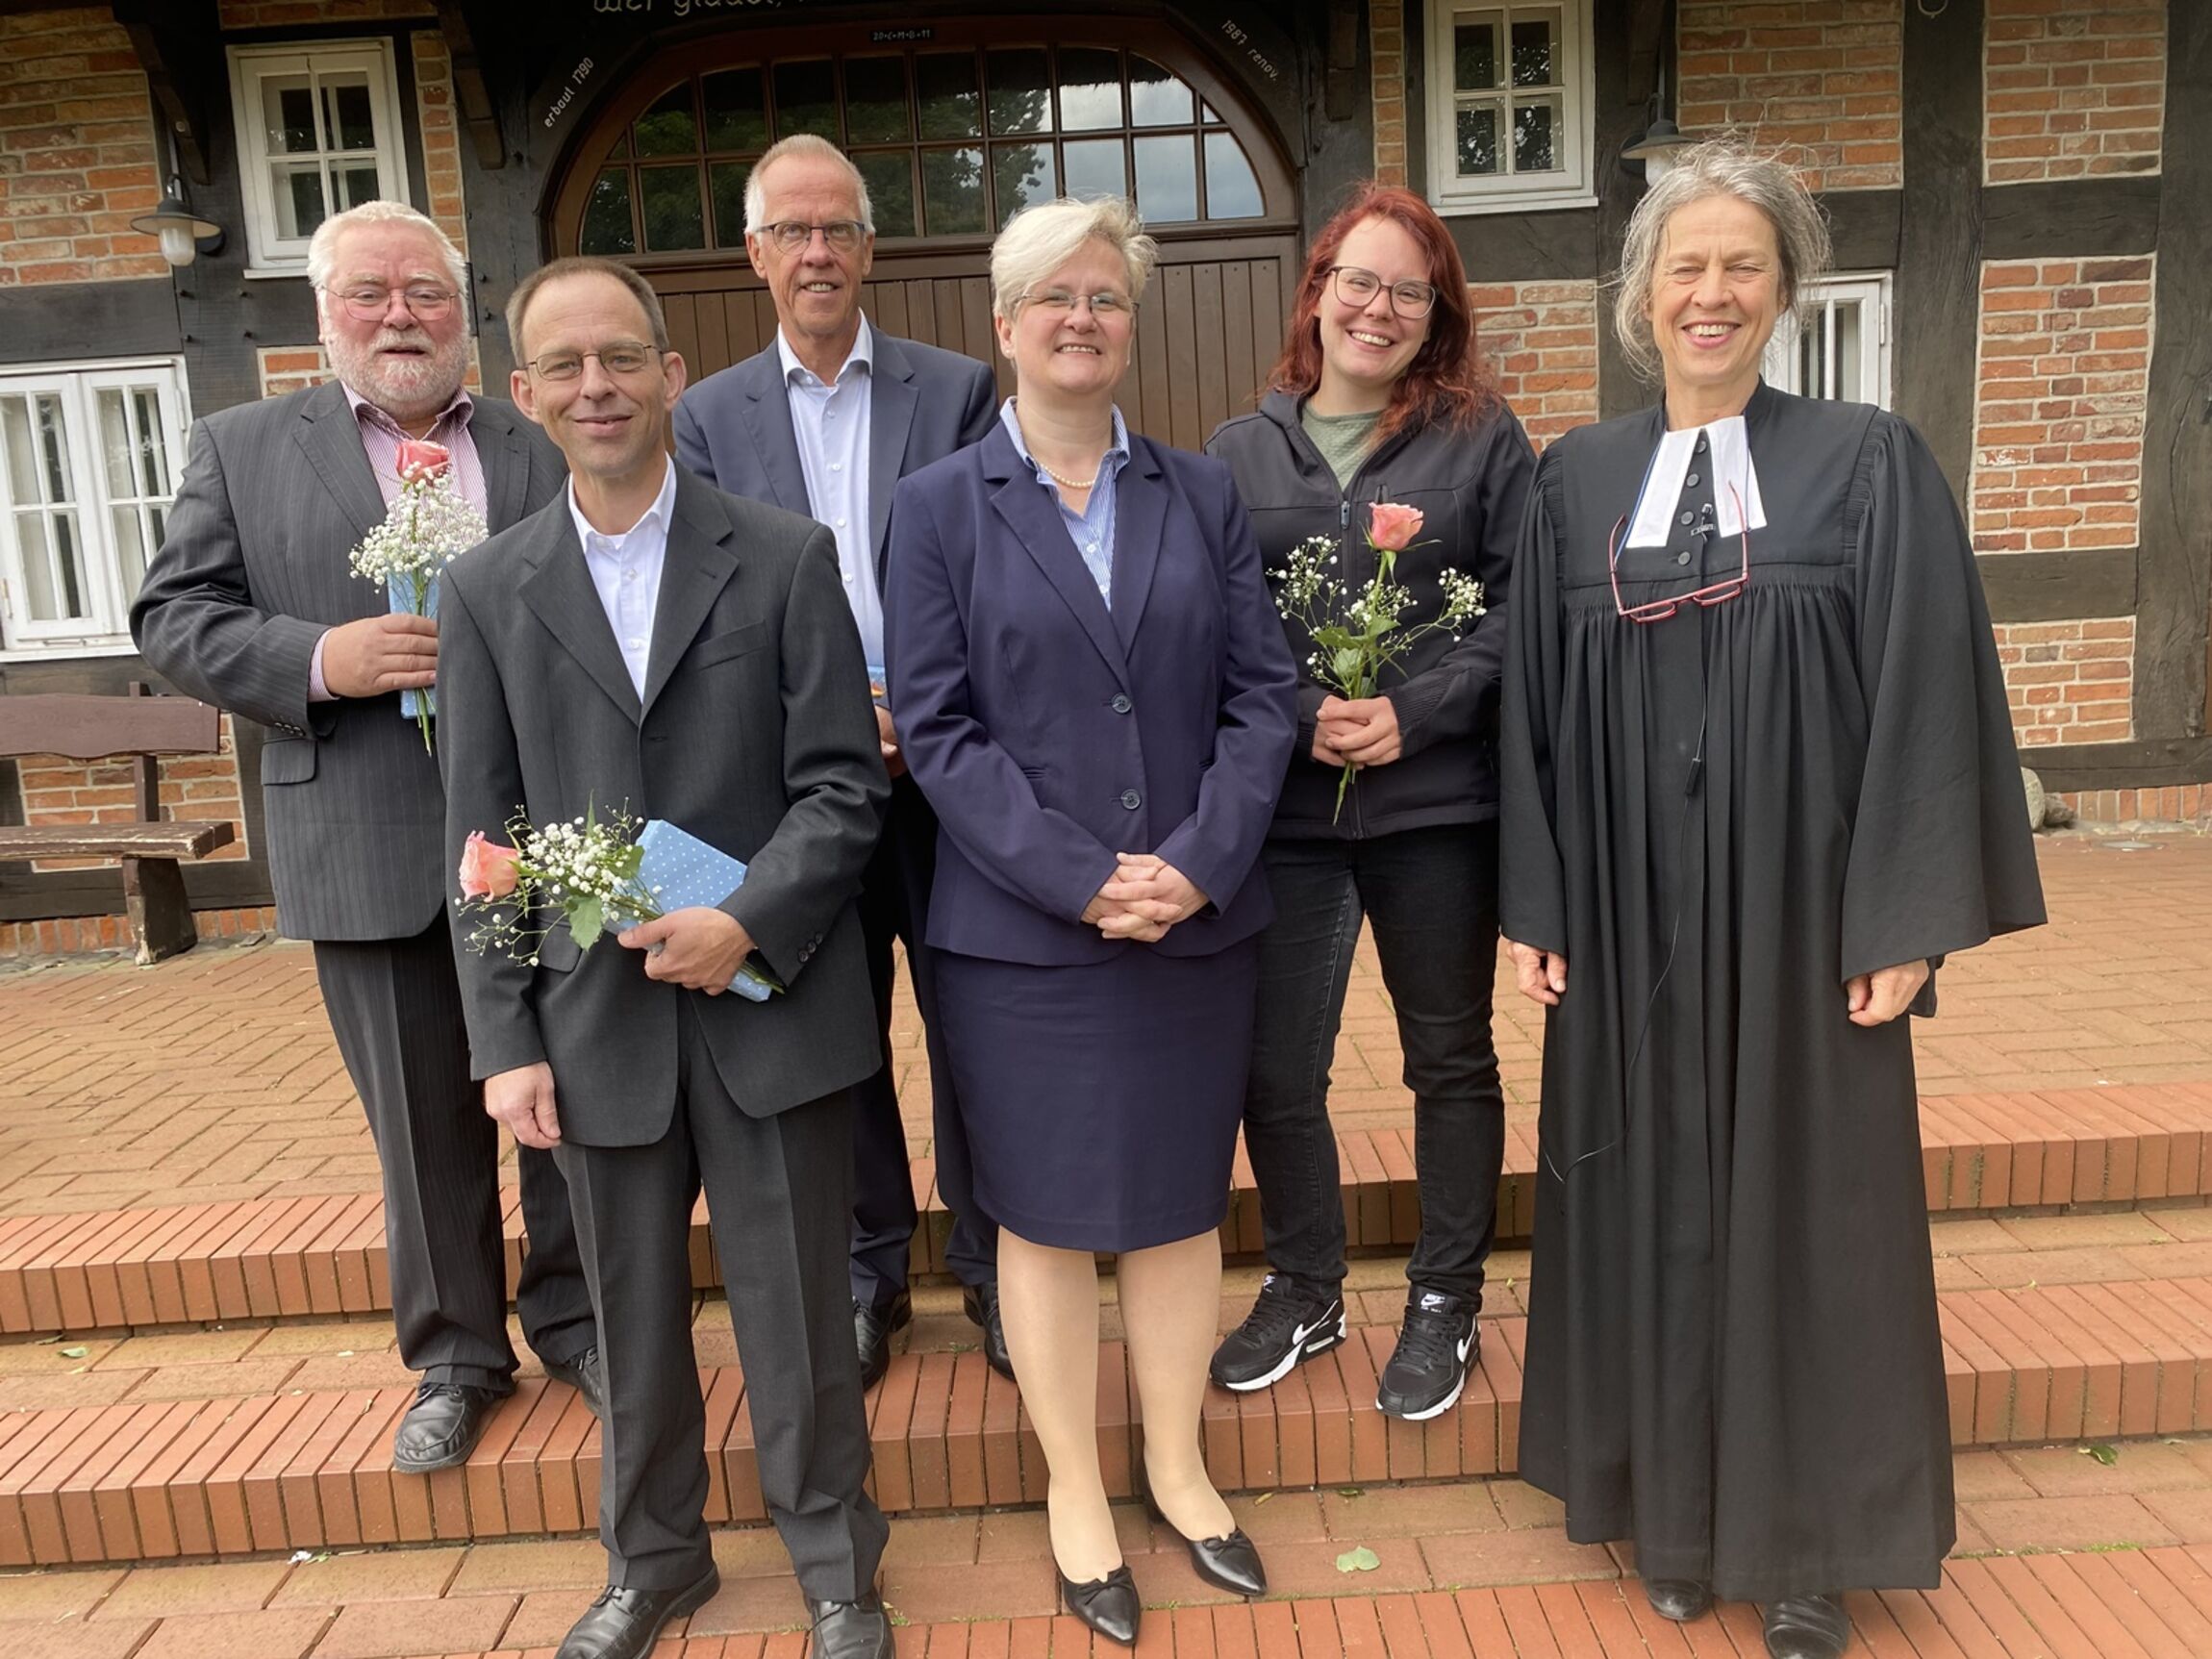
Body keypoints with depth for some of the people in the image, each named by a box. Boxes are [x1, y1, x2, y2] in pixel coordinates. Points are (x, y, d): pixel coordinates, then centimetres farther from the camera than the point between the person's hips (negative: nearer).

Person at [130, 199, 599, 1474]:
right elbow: (175, 619, 3)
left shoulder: (544, 453, 7)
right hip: (372, 857, 0)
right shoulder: (243, 449, 7)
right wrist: (320, 660, -14)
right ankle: (456, 1356, 30)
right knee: (427, 1129, 11)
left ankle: (573, 1320, 32)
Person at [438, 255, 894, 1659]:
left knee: (799, 1313, 9)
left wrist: (747, 923, -17)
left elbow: (845, 785, -4)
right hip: (596, 1019, 2)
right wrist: (506, 1041, 0)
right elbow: (483, 838, 4)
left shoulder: (787, 558, -2)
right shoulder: (490, 589, 5)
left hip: (770, 1006, -2)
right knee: (634, 1318, 17)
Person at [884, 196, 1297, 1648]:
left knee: (1182, 1202, 14)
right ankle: (1076, 1490, 29)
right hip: (1022, 933, -2)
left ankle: (1179, 1464, 34)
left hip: (1200, 920, 3)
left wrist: (1198, 861, -13)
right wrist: (1079, 878, -15)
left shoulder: (1204, 495, 7)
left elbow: (1264, 694, 2)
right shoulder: (941, 506, 1)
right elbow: (937, 725, -6)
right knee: (1047, 1213, 9)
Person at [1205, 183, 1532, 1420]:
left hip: (1437, 799, -1)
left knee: (1452, 1057, 11)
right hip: (1280, 805, 2)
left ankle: (1446, 1303, 30)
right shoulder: (1240, 452, 8)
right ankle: (1305, 1293, 30)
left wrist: (1413, 711, -15)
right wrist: (1304, 715, -11)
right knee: (1274, 1068, 7)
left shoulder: (1483, 439, 3)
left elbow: (1521, 609, -3)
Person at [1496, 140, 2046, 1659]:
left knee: (1801, 1206, 9)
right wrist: (1538, 903, 1)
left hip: (1799, 918, -1)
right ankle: (1676, 1509, 30)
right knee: (1655, 1208, 11)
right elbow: (1536, 707, 5)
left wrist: (1905, 922, -9)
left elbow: (1926, 698, -4)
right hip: (1631, 925, 2)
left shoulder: (1869, 465, -1)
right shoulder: (1577, 482, 5)